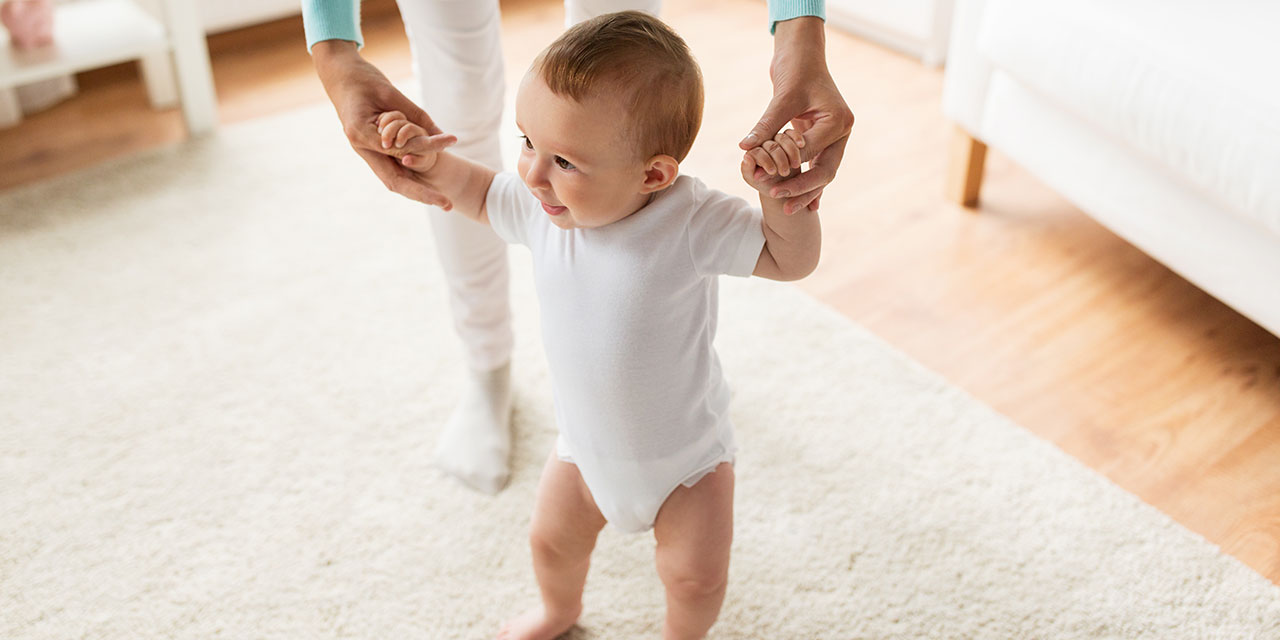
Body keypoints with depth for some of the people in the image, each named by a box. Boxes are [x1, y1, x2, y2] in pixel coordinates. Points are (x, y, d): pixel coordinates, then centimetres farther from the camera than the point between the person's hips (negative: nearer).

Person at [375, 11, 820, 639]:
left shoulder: (691, 222, -31)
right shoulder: (540, 207, -18)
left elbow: (791, 258, -22)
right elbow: (477, 194, 4)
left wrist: (778, 191, -38)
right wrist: (432, 160, -14)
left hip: (685, 451, -4)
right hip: (586, 441, 4)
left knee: (695, 578, 3)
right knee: (552, 541, 23)